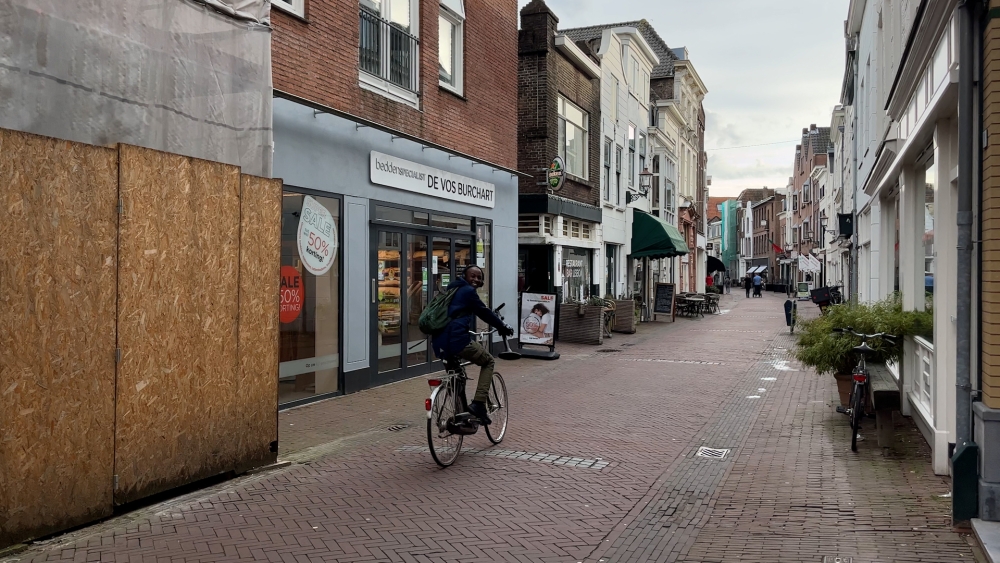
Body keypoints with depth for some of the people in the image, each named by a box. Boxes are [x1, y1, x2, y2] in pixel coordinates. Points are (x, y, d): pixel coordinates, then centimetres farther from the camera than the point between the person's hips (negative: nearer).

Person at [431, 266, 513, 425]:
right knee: (489, 361, 12)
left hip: (440, 342, 8)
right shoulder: (468, 291, -2)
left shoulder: (452, 290, 26)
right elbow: (485, 313, 1)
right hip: (457, 340, -8)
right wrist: (503, 327, 14)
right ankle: (478, 403, -1)